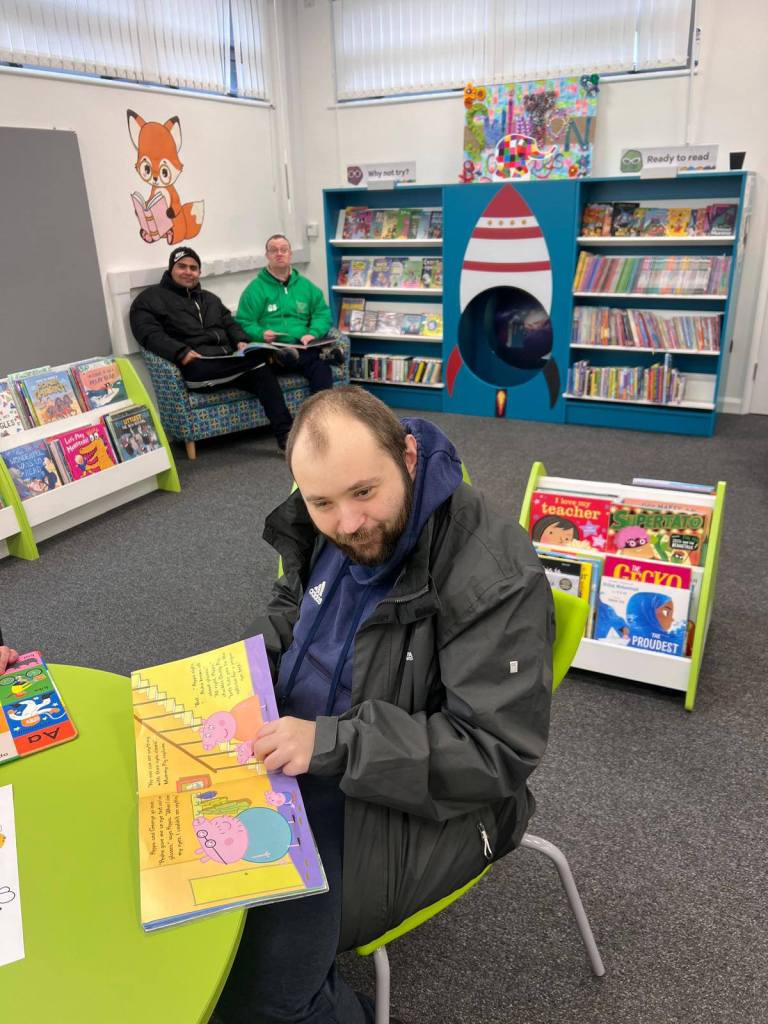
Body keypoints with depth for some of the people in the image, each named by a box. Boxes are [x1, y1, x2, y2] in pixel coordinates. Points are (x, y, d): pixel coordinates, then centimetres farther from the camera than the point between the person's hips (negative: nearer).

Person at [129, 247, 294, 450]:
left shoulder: (209, 298, 31)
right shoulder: (151, 298, 11)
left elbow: (230, 323, 26)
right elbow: (150, 334, -4)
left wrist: (241, 341, 0)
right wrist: (182, 353, -22)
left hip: (228, 360, 6)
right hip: (196, 367, -5)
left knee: (261, 372, -28)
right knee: (258, 359, -29)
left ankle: (286, 433, -34)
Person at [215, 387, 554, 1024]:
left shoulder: (495, 579, -27)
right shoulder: (328, 530, -4)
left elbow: (499, 752, -25)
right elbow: (292, 608, 16)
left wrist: (334, 744, -30)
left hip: (421, 798, -7)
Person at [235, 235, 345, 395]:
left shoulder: (306, 285, 21)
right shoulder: (256, 288, 10)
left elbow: (323, 314, 17)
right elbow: (244, 323, 4)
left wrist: (313, 334, -5)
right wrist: (261, 334, -18)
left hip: (303, 348, 2)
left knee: (320, 366, -32)